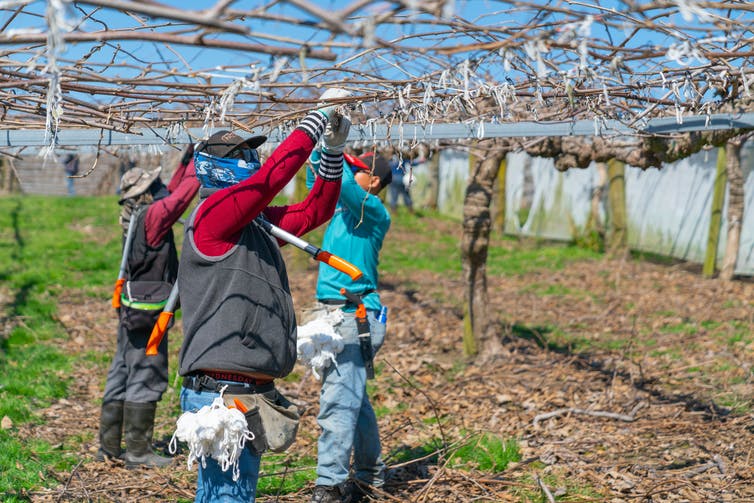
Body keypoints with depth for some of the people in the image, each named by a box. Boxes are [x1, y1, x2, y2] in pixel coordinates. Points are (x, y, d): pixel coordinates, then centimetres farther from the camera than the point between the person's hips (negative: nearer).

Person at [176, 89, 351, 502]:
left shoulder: (258, 222, 16)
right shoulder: (213, 212, -9)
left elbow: (315, 210, 20)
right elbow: (273, 174, -18)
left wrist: (333, 150, 9)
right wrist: (319, 117, -12)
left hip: (250, 393, 9)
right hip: (222, 394, -9)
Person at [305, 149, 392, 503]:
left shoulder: (374, 210, -10)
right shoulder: (342, 207, 14)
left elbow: (343, 182, -26)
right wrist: (318, 154, 16)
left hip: (352, 314, -9)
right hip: (329, 311, 9)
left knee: (339, 401, -14)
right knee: (354, 399, 17)